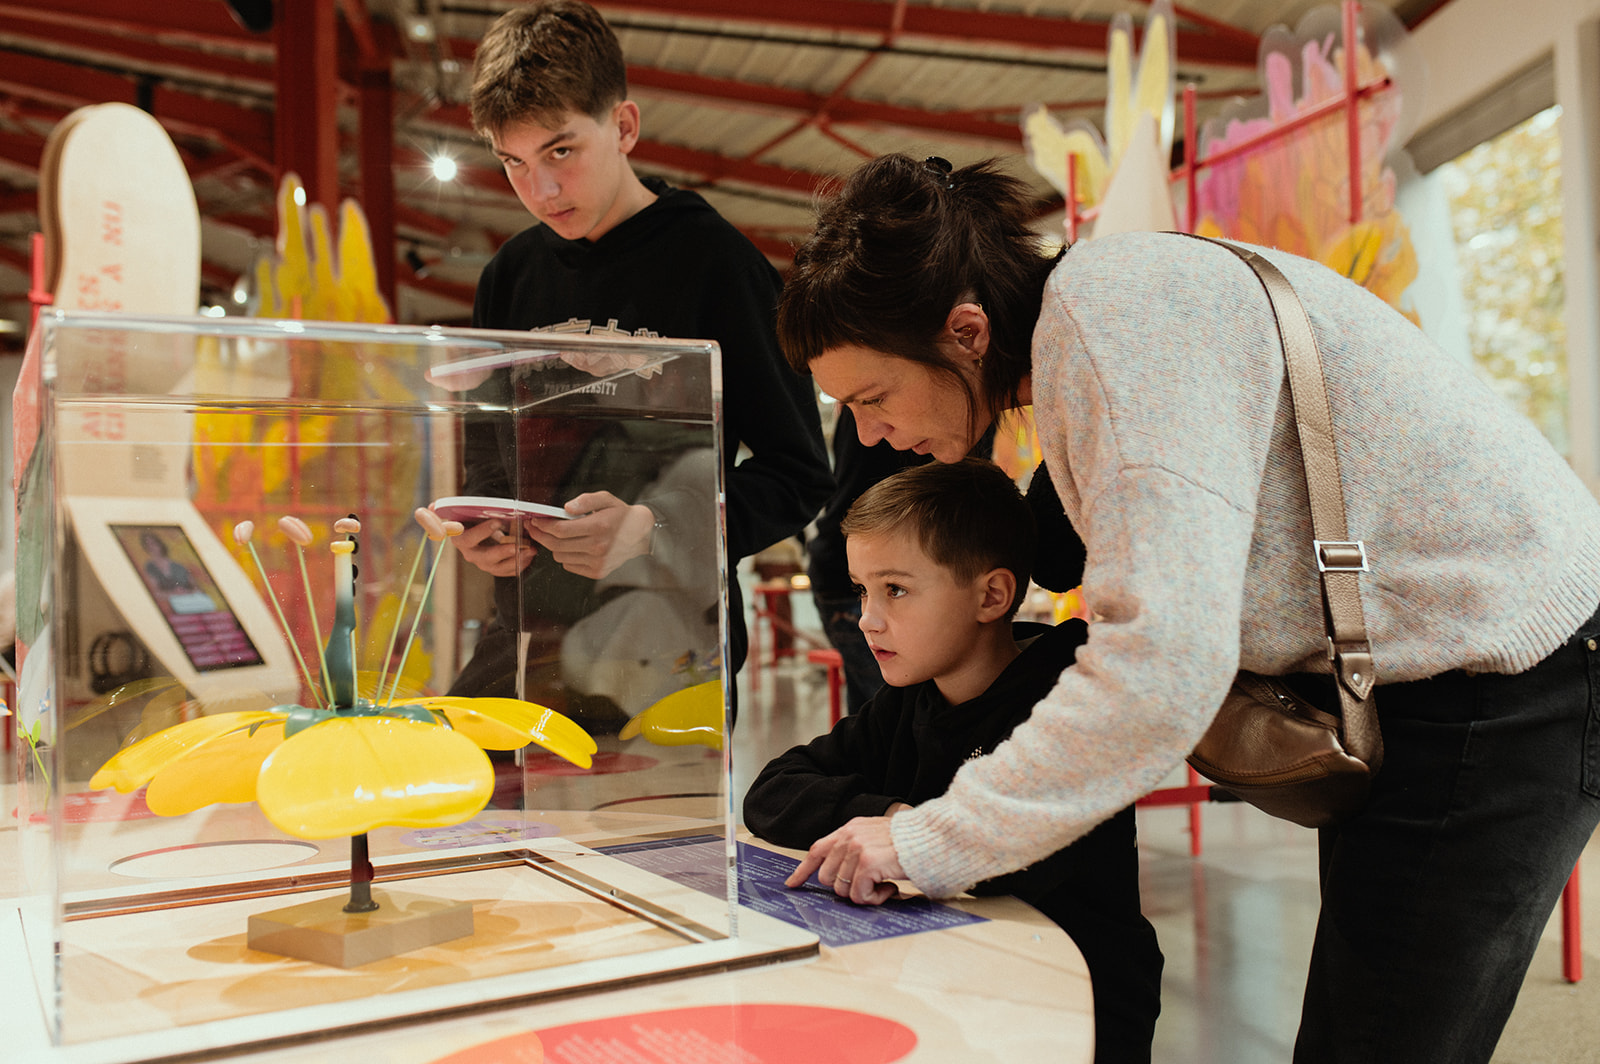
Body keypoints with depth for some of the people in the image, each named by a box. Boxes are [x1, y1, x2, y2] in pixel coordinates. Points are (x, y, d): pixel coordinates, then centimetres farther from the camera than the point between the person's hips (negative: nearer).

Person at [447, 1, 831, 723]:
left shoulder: (713, 262, -8)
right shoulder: (509, 276, 10)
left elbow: (799, 475, -8)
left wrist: (654, 531, -22)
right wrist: (477, 526, -1)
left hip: (669, 646, -5)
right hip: (527, 634, 5)